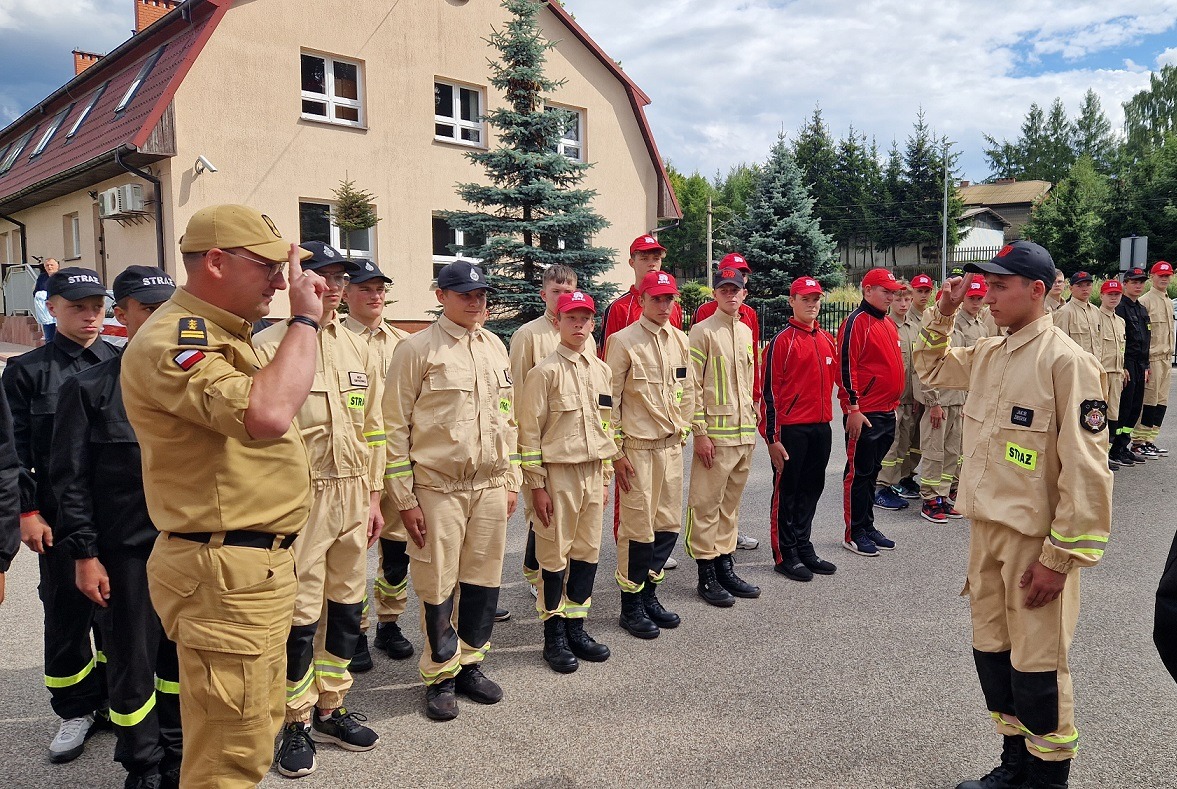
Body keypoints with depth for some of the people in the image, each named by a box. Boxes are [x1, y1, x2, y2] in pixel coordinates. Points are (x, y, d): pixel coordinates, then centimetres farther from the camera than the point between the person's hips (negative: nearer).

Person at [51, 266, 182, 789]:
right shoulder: (90, 388, -3)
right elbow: (71, 480, -4)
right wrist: (85, 555, -8)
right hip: (126, 553, -3)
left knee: (182, 658, 14)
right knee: (132, 666, 9)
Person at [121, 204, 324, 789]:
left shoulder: (224, 335, 17)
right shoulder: (170, 338, -17)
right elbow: (266, 415, -34)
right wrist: (304, 319, -24)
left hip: (259, 566, 11)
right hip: (223, 575, -11)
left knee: (257, 729, 22)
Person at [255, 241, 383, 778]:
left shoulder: (357, 348, 10)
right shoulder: (268, 346, -7)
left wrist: (373, 495, 12)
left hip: (352, 495, 6)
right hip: (298, 496, -5)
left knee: (346, 606, 14)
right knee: (299, 615, 3)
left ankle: (331, 710, 32)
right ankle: (297, 724, 23)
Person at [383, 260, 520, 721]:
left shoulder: (496, 348, 11)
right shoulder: (417, 349, -5)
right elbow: (396, 426, -6)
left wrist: (511, 480, 14)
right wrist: (404, 498, -8)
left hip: (491, 487, 5)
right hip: (438, 488, -5)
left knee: (483, 580, 11)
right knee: (438, 585, 3)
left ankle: (470, 663, 29)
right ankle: (440, 675, 22)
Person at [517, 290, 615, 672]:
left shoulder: (602, 370, 11)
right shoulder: (545, 372, -7)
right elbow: (529, 431, -9)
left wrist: (606, 475, 14)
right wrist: (536, 485, -11)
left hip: (592, 472, 6)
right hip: (558, 472, -5)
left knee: (587, 552, 10)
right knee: (555, 555, 2)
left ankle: (576, 627, 24)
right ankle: (554, 634, 16)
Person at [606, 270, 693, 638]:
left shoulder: (681, 340, 10)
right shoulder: (623, 341, -8)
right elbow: (610, 400, -8)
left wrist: (682, 432, 13)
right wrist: (616, 452, -10)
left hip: (672, 446, 6)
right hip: (638, 447, -6)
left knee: (668, 524, 9)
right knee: (638, 526, -1)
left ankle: (649, 594, 25)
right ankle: (631, 606, 13)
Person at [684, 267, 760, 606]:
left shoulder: (746, 332, 14)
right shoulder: (702, 331, -7)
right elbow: (692, 386, -10)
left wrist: (753, 418, 17)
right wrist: (700, 433, -14)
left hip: (745, 433, 7)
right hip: (715, 433, -7)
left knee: (731, 502, 14)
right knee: (706, 504, -1)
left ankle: (725, 567, 24)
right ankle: (706, 575, 8)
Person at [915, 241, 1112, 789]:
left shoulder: (1065, 361, -15)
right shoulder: (986, 354, 7)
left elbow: (1085, 470, -18)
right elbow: (930, 369, 27)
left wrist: (1061, 557, -18)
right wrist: (943, 314, 11)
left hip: (1036, 538, -7)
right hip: (985, 529, 7)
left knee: (1037, 666, 5)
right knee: (992, 652, 17)